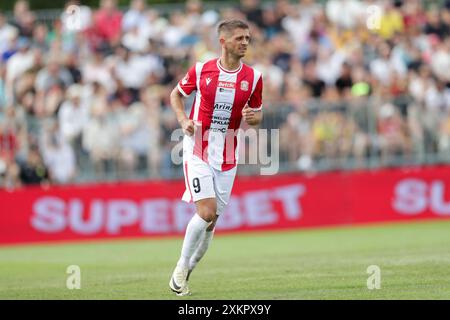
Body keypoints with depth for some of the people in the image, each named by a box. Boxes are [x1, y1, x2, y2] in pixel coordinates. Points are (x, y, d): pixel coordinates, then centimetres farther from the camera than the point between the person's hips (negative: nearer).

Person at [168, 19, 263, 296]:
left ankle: (188, 269, 24)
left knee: (211, 221, 5)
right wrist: (184, 120, -5)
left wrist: (253, 117, -13)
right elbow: (176, 94, 12)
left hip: (227, 157, 3)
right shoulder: (201, 70, -4)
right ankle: (182, 265, 1)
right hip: (197, 151, -3)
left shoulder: (253, 77, 0)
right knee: (207, 212, -17)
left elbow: (257, 115, 11)